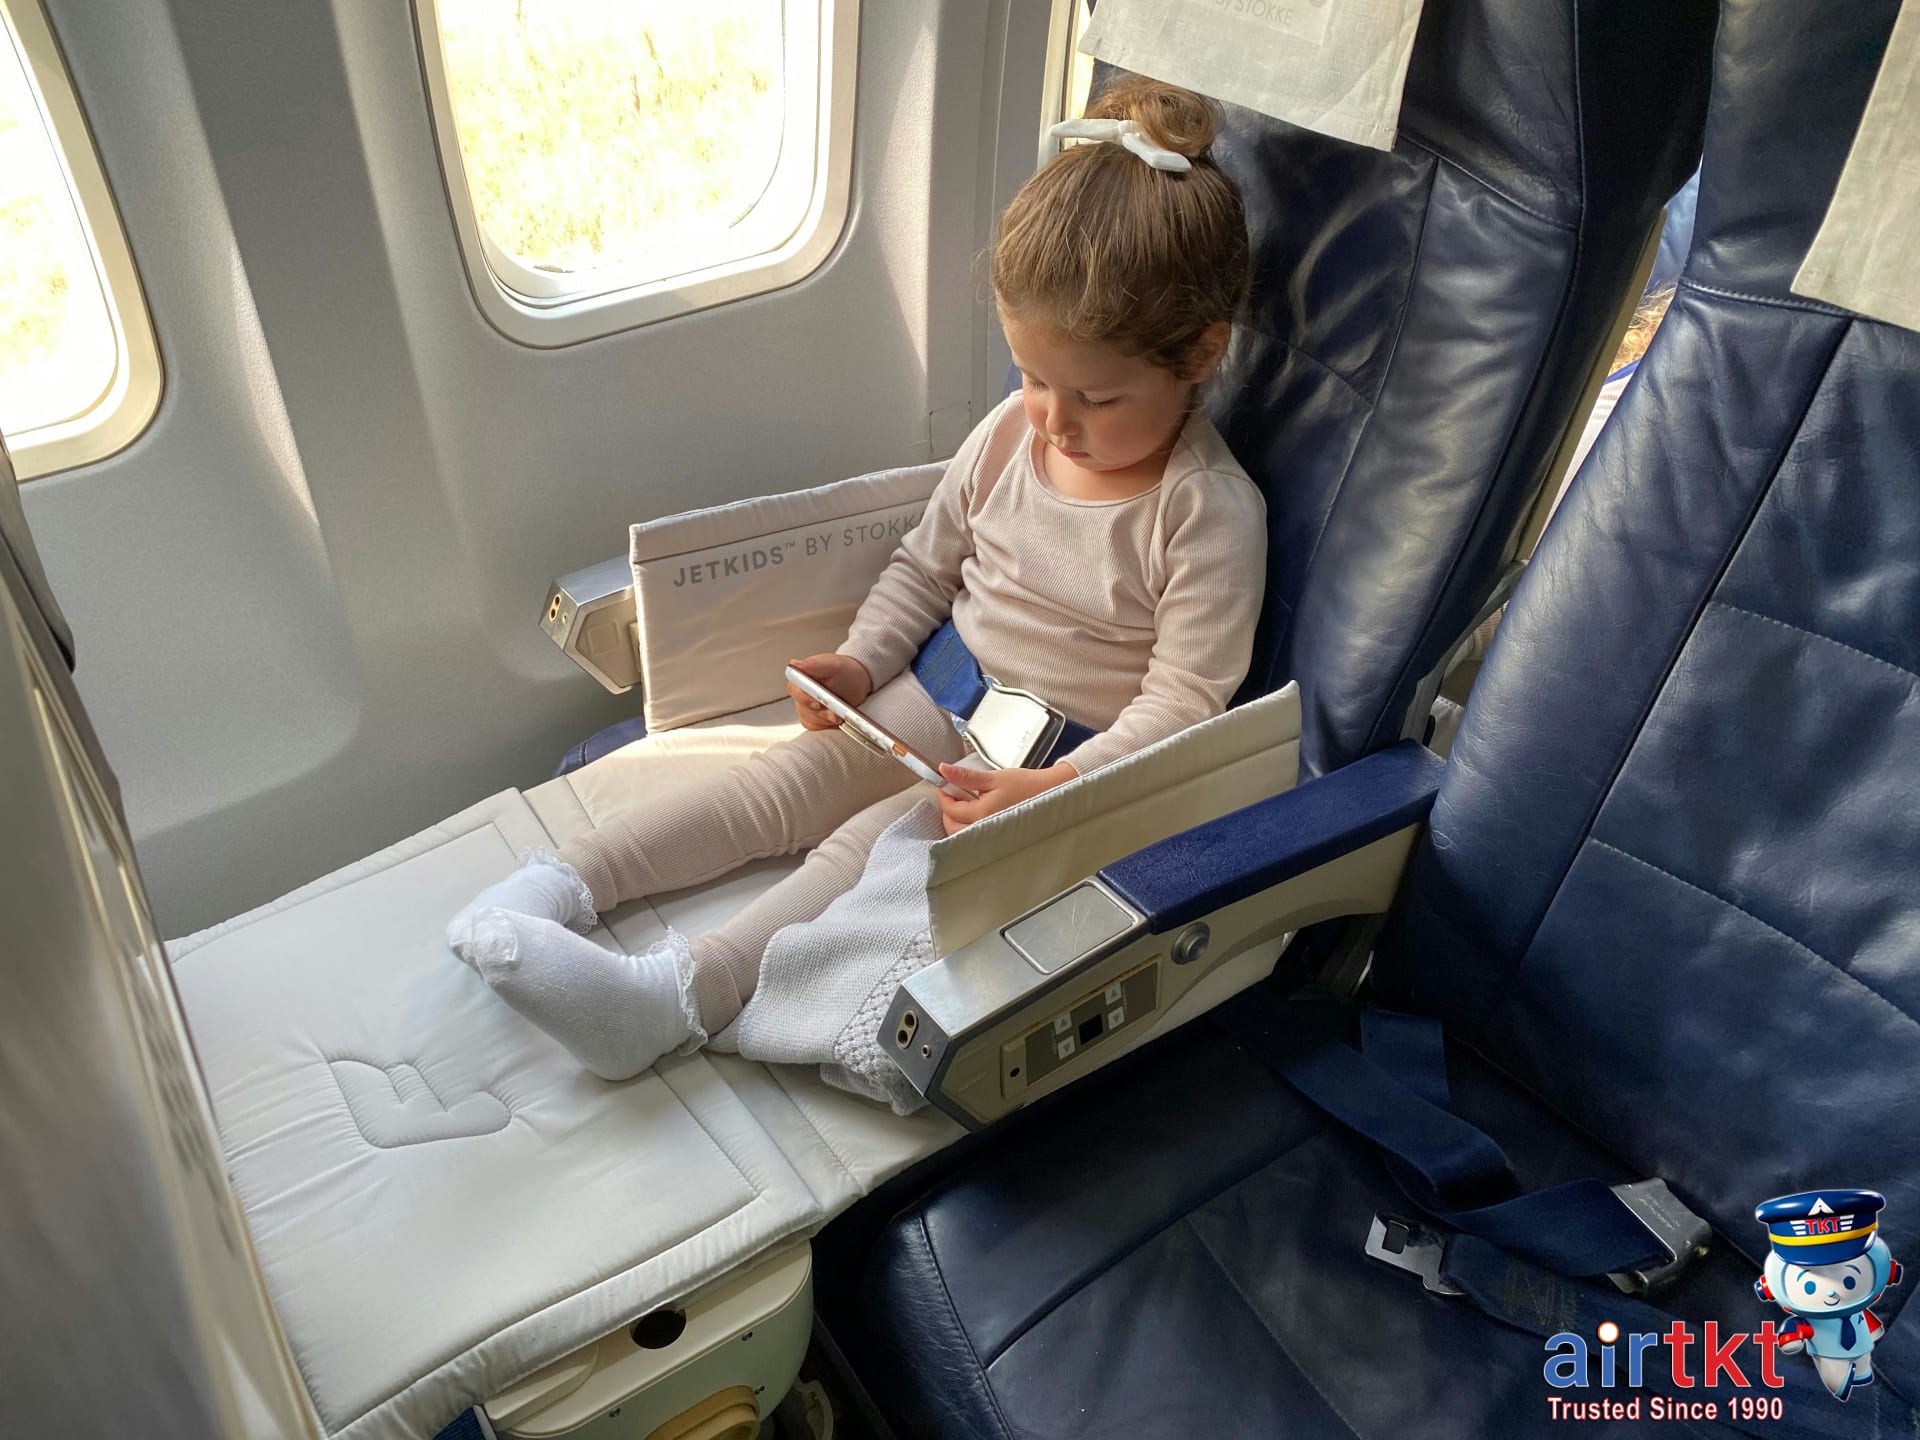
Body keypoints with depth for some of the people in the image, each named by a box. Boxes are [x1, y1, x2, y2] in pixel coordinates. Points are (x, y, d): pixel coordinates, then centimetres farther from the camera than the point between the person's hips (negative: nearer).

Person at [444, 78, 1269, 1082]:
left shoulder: (1210, 510, -18)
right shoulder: (1012, 433, -1)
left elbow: (1184, 705, -19)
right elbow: (925, 563, 11)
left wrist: (1050, 790, -30)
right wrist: (860, 661, -5)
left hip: (1070, 753, -6)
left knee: (879, 841, -24)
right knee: (786, 776, -10)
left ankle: (678, 994, -33)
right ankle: (564, 883, -11)